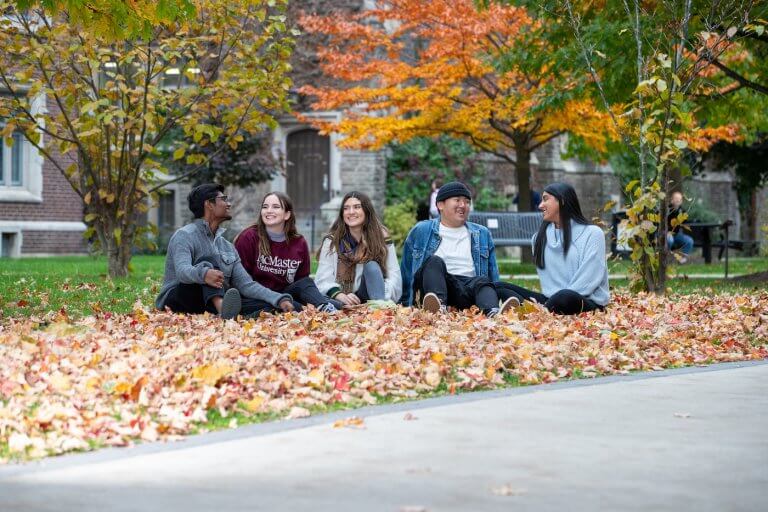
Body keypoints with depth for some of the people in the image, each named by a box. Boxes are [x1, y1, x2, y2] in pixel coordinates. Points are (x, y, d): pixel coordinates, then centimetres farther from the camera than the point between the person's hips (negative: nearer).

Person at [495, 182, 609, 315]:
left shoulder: (592, 233, -1)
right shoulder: (541, 237, 16)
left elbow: (589, 279, -10)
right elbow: (546, 278, 8)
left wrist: (558, 298, -19)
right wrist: (546, 302, -12)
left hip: (586, 303, -6)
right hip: (551, 300, 6)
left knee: (565, 297, -42)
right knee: (499, 287, -14)